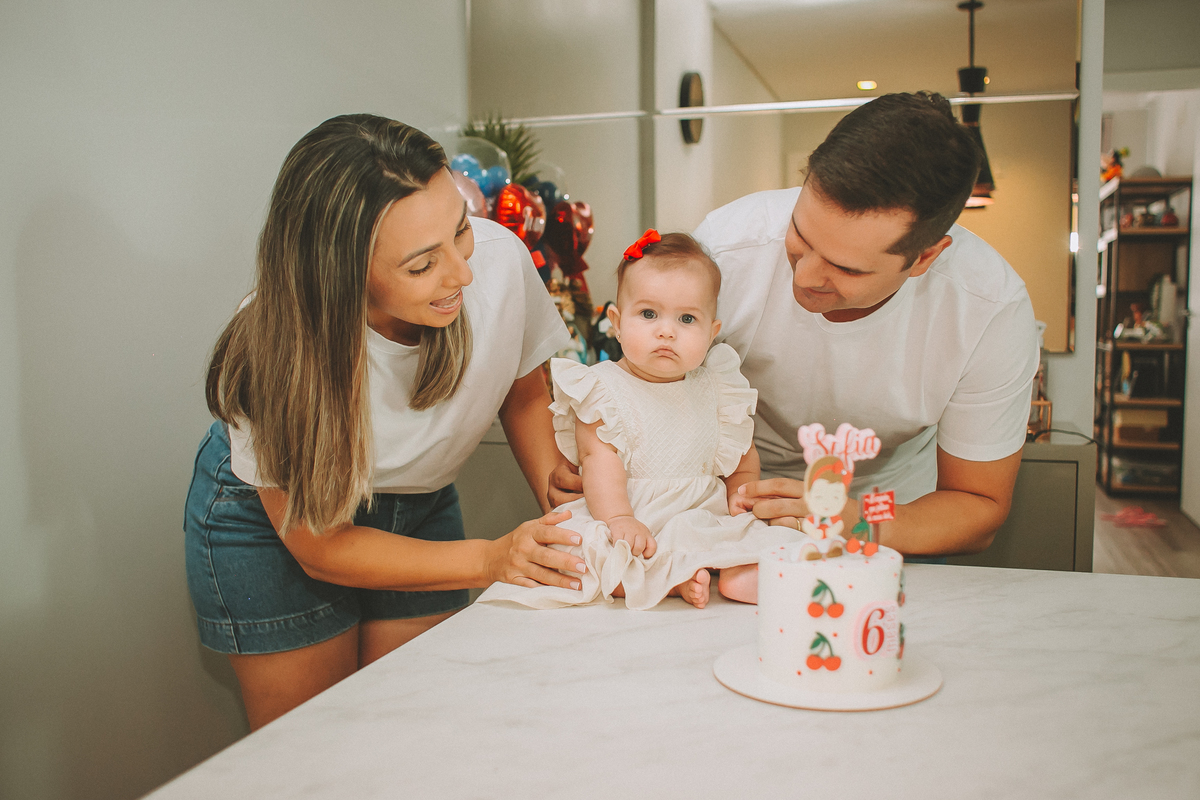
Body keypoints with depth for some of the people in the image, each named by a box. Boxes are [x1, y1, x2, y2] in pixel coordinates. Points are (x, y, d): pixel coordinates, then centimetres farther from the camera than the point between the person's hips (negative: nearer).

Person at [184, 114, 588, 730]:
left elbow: (524, 391, -5)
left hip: (418, 502, 3)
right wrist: (494, 559, -33)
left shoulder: (499, 259, -28)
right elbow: (321, 547, -22)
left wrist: (565, 509, -20)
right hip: (271, 518, -3)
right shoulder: (279, 352, -34)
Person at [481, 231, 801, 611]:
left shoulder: (716, 388, 8)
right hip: (634, 524, -3)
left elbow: (742, 452, 22)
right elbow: (600, 457, -17)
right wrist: (618, 519, -30)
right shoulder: (605, 389, -6)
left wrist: (741, 492, 4)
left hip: (704, 520, 4)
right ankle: (673, 580, -34)